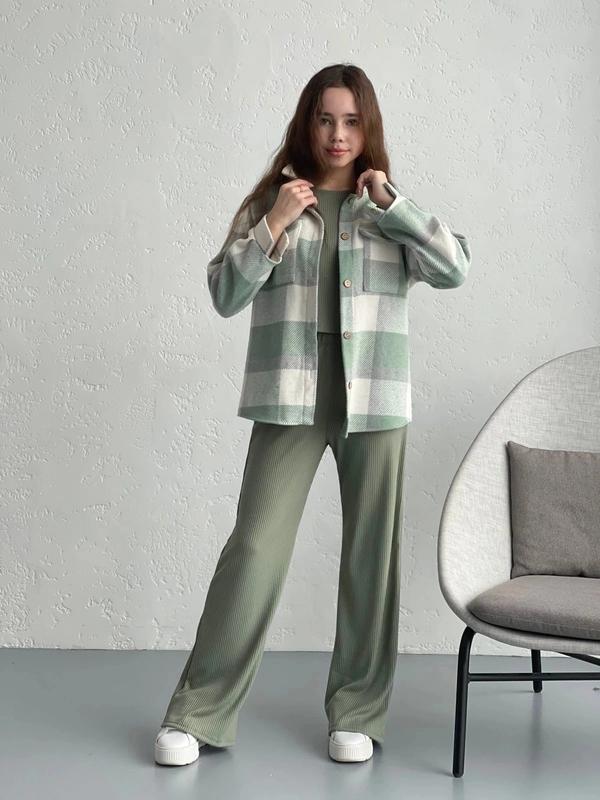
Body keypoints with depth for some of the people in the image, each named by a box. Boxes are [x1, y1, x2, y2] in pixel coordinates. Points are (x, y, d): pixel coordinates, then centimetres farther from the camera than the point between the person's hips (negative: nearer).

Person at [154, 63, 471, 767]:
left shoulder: (386, 210, 10)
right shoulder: (271, 199, 8)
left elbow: (455, 268, -3)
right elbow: (224, 296, 1)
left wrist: (390, 202, -7)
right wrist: (274, 225, -8)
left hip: (375, 402, 2)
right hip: (290, 399, -1)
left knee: (371, 556, 5)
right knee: (255, 548, -4)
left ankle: (356, 713, 19)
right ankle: (198, 711, 7)